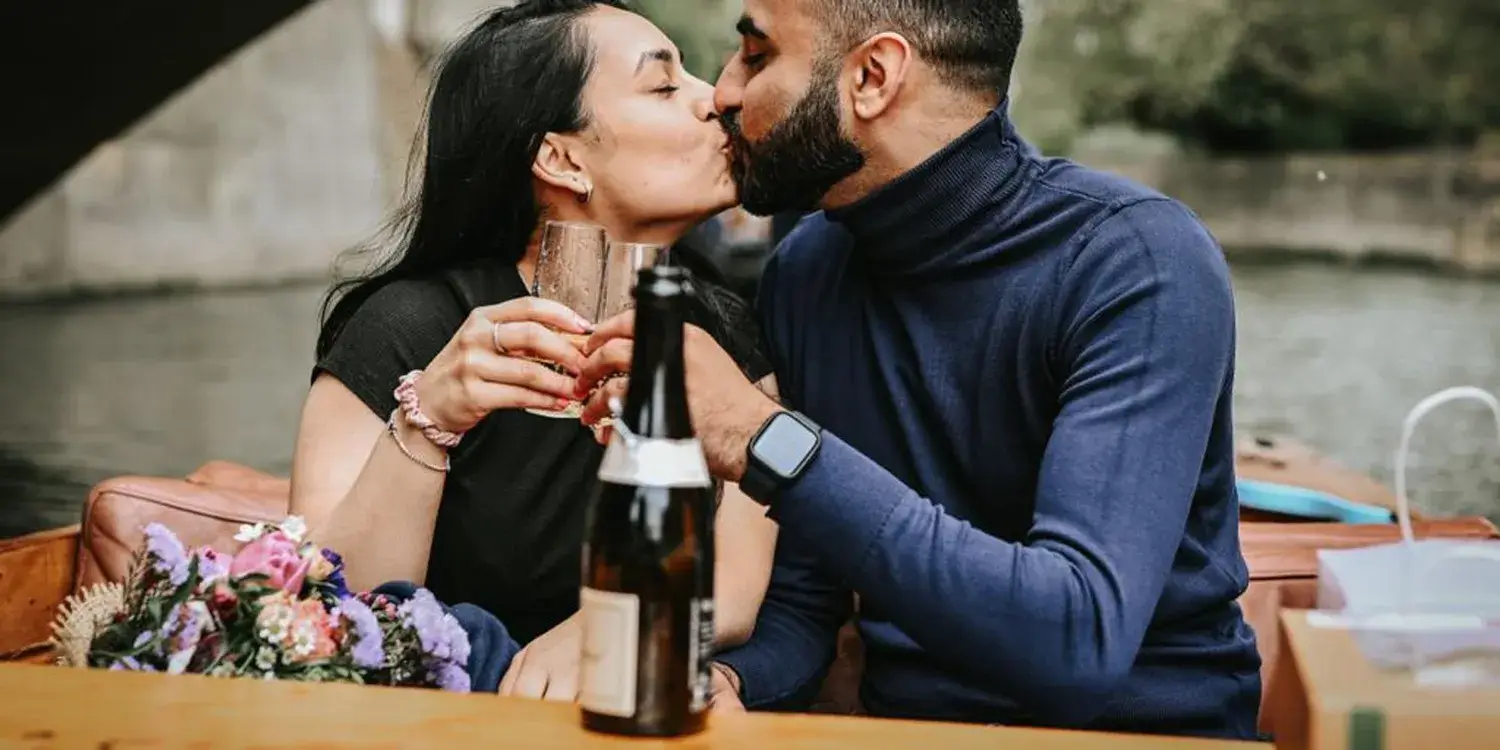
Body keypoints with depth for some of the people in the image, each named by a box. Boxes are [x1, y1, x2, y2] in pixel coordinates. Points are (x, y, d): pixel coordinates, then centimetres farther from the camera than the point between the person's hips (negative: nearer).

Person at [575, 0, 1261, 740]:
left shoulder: (1139, 262, -17)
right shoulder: (804, 273, 0)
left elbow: (1080, 639, -28)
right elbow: (804, 589, 6)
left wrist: (760, 438, -29)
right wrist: (726, 679, -15)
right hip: (905, 723, 3)